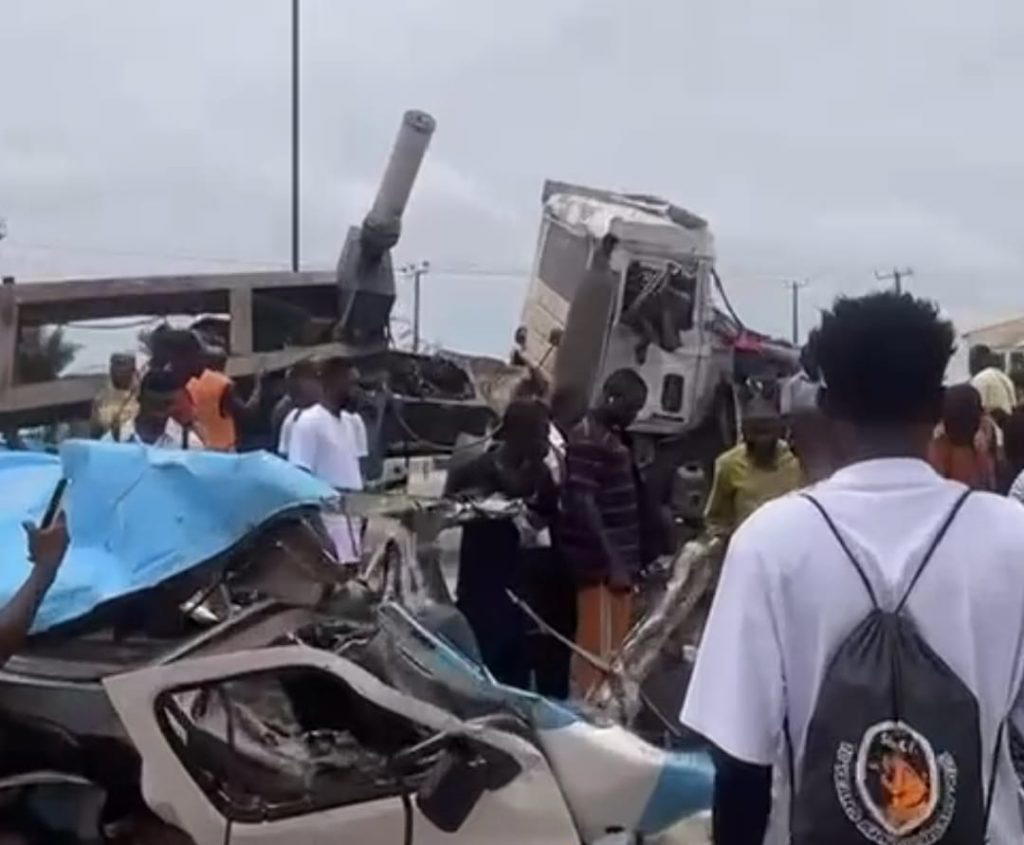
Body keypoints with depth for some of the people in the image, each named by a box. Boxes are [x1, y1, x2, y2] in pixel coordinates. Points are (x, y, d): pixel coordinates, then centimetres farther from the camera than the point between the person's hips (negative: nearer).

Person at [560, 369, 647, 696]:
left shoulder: (612, 437, 15)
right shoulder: (587, 440, -15)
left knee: (614, 650, 15)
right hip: (603, 566, -10)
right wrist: (613, 563, -22)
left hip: (618, 563, 10)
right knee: (602, 651, -5)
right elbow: (583, 504, -20)